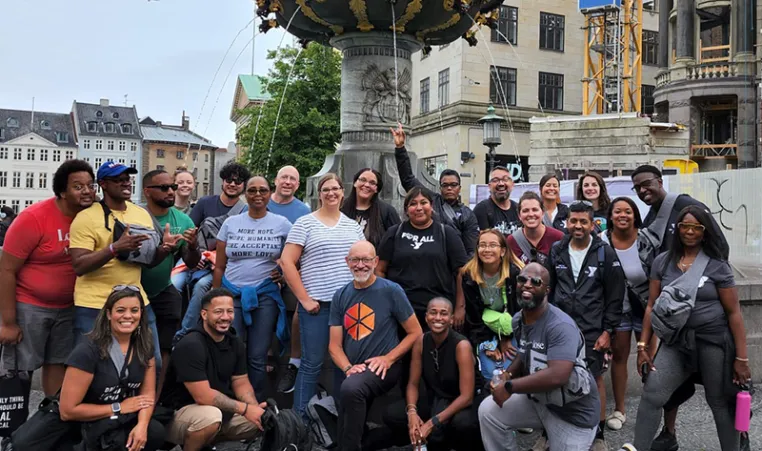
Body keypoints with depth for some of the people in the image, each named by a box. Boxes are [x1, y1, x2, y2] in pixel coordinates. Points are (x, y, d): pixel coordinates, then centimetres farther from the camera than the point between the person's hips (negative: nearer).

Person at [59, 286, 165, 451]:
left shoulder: (144, 346, 0)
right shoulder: (87, 351, -17)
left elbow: (148, 393, 0)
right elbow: (68, 411, -15)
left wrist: (142, 425, -21)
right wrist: (119, 408, -11)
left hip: (127, 423, 4)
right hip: (90, 427, -3)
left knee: (156, 432, -28)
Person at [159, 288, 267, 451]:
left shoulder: (236, 343, 1)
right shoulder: (190, 345, -23)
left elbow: (241, 383, 4)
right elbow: (203, 396, -27)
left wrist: (255, 407, -17)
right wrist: (245, 408, -23)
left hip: (224, 412, 8)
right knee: (210, 415, -37)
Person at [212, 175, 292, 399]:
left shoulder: (282, 224, 3)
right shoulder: (230, 223, 7)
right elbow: (219, 266, 9)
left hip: (266, 296, -1)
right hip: (232, 294, 1)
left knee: (257, 358, 4)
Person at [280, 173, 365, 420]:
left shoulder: (352, 225, 12)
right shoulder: (305, 223, -2)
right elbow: (286, 262, -7)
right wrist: (304, 298, -10)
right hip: (317, 303, -4)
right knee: (312, 363, 1)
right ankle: (301, 418, 15)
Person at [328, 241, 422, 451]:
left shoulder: (391, 291, -6)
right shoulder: (340, 296, 5)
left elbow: (415, 333, -3)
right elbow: (334, 345, 4)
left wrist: (388, 359, -14)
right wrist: (348, 368, -15)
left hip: (382, 368, -5)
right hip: (354, 372, 5)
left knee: (351, 388, -35)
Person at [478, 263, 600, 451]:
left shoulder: (560, 326, -29)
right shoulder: (518, 319, -2)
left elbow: (557, 376, -39)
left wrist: (509, 387, -29)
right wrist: (508, 374, -6)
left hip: (573, 412, -7)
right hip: (538, 399, 7)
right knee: (488, 411, -6)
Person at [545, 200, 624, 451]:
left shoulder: (605, 253, -6)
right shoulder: (556, 251, 3)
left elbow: (615, 296, -4)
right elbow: (548, 289, 10)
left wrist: (607, 330, -7)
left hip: (593, 331, -2)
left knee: (595, 379, 7)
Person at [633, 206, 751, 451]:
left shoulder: (717, 265, -4)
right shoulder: (662, 262, 4)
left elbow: (733, 313, -3)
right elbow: (652, 306, 6)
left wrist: (742, 358, -5)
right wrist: (643, 345, 1)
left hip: (715, 341, -2)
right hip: (676, 340, 2)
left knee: (721, 402, 10)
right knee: (651, 395, -7)